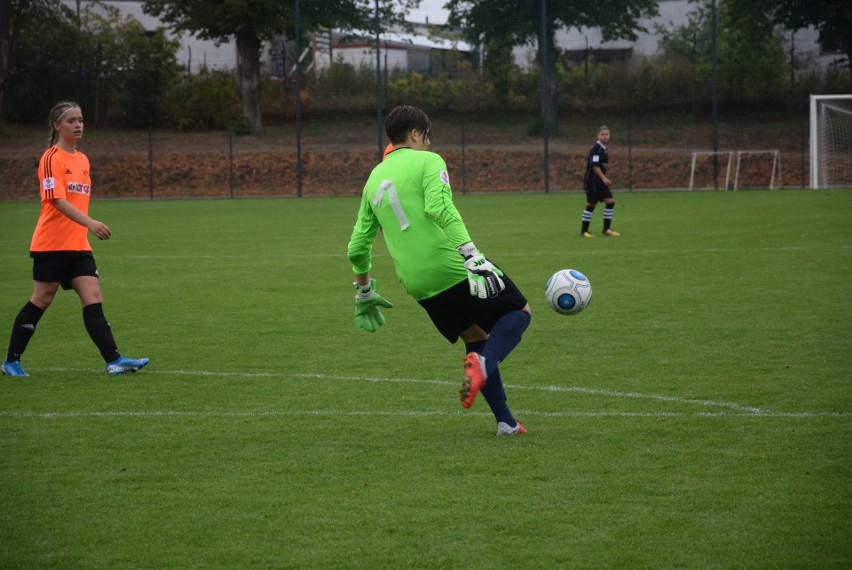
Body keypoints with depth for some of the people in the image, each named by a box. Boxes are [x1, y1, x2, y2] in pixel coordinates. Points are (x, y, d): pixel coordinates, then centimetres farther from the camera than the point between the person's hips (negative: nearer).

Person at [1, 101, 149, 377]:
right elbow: (58, 201, -22)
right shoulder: (52, 158, -11)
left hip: (78, 245, 7)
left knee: (93, 300, -3)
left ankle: (114, 360, -11)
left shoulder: (82, 160, 14)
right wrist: (90, 223, -32)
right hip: (51, 244, -7)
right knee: (41, 301, -1)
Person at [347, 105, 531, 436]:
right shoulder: (427, 161, -2)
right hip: (451, 268, -7)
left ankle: (505, 421, 13)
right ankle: (484, 364, -20)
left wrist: (364, 293, 32)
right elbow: (439, 208, -22)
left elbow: (358, 247, 19)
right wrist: (471, 255, -28)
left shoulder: (374, 179, 17)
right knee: (519, 311, 9)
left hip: (418, 284, 7)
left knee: (475, 338, 20)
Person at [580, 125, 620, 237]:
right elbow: (594, 165, -21)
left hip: (600, 181, 9)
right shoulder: (596, 148, -14)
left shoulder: (603, 148, 14)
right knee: (591, 204, -5)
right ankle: (584, 231, 5)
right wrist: (604, 178, -23)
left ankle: (607, 229, 4)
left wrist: (605, 179, 20)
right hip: (592, 180, -9)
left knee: (610, 201, 1)